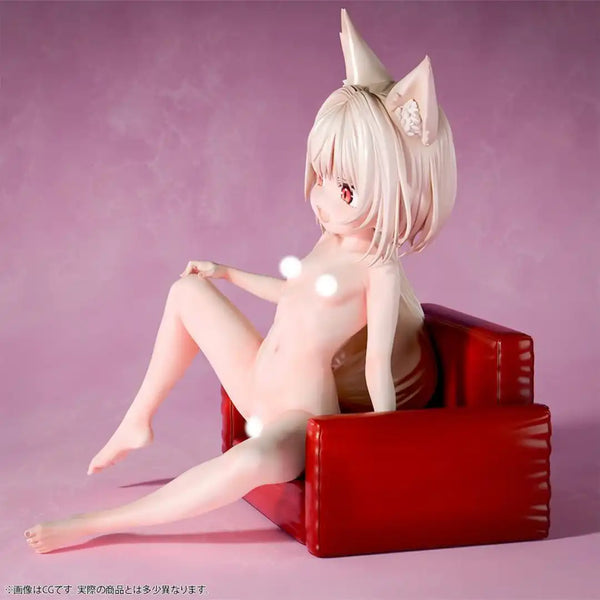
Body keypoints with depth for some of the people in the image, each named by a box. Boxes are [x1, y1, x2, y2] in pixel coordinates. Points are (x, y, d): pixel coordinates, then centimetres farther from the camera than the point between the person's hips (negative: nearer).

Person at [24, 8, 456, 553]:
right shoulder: (331, 242, 6)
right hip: (256, 388, 10)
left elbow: (378, 364, -21)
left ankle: (95, 525, -33)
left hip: (300, 417, -10)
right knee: (188, 290, 22)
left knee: (254, 461, -45)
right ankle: (139, 421, 23)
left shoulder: (379, 270, -19)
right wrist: (229, 274, 36)